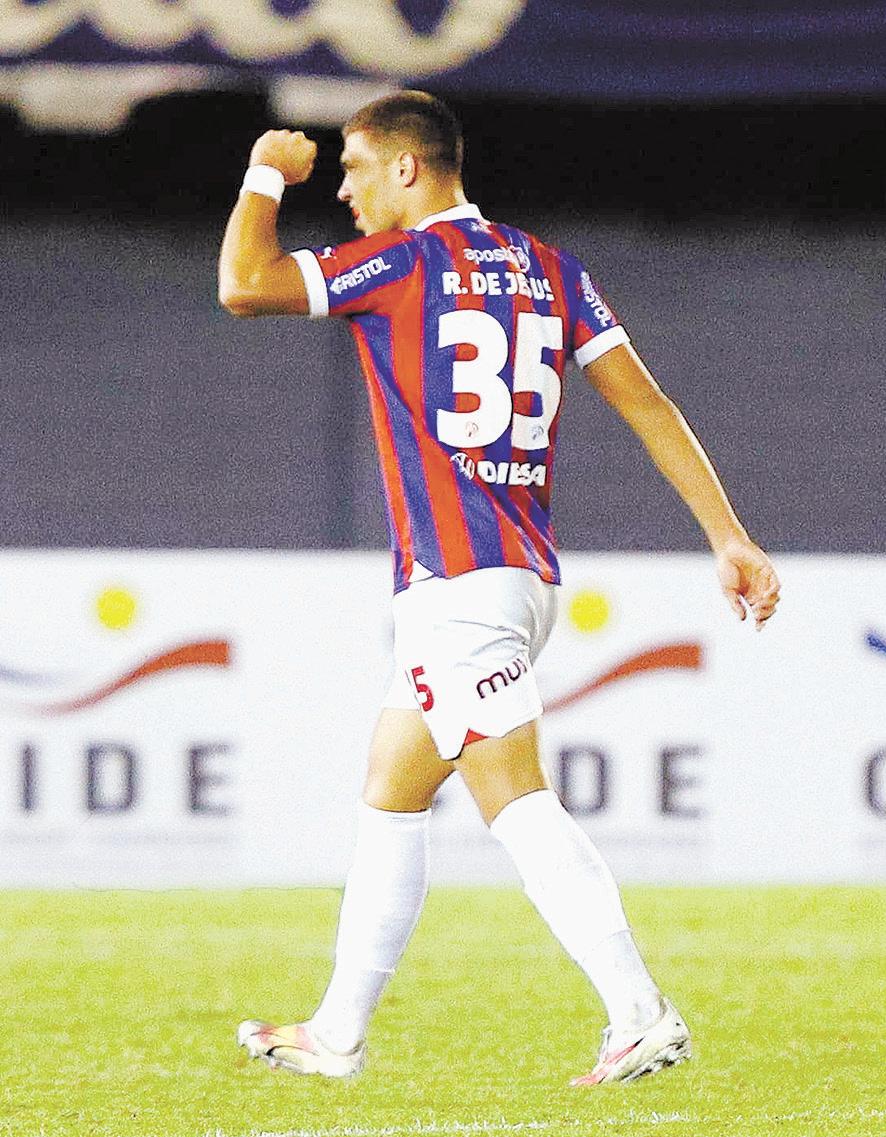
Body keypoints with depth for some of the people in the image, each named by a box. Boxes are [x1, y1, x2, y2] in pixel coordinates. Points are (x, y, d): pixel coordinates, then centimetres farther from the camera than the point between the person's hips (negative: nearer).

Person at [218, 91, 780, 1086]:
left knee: (517, 803, -14)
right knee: (389, 795, 16)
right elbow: (644, 403, 8)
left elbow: (243, 285, -13)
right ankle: (338, 1034, 22)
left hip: (456, 581, -9)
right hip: (524, 574, 9)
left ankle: (640, 1013, -23)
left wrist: (266, 174, 4)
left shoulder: (409, 259, -7)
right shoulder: (547, 268, 14)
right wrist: (727, 535, 6)